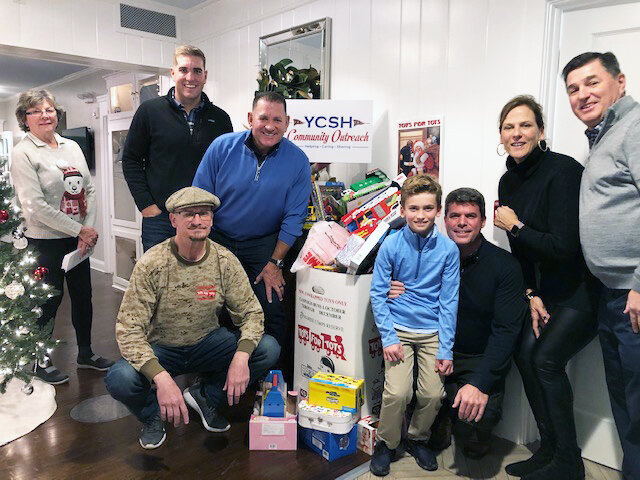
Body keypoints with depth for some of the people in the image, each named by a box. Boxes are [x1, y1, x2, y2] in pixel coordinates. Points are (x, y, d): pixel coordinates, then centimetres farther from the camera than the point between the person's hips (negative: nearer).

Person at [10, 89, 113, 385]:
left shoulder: (72, 147, 9)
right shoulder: (23, 153, -9)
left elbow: (89, 191, 7)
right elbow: (35, 205, -17)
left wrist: (88, 229, -6)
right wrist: (79, 230, -16)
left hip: (78, 239, 6)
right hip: (45, 242, -5)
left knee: (83, 296, 13)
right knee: (49, 301, 5)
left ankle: (85, 353, 31)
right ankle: (40, 362, 25)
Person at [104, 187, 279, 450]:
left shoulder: (225, 261, -11)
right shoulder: (151, 264, -19)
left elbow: (251, 312, -7)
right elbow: (128, 329, -22)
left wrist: (241, 356, -28)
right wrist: (161, 377, -36)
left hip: (207, 343, 3)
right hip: (160, 348, -2)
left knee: (268, 349, -19)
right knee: (120, 379, -32)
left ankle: (205, 396, 7)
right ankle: (153, 414, 6)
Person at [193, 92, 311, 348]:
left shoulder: (297, 161, -9)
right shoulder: (222, 147, -8)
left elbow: (293, 217, -5)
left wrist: (275, 263, -6)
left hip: (264, 244, 0)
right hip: (218, 238, 1)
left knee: (271, 307, -10)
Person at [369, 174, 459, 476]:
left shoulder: (448, 250, -5)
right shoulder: (391, 245, -8)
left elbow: (448, 301, -2)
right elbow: (378, 294, -3)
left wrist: (446, 349, -4)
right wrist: (388, 338, -10)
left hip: (433, 331, 2)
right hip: (399, 328, -1)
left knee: (433, 394, -3)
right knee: (396, 392, -12)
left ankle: (418, 438, 28)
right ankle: (386, 443, 17)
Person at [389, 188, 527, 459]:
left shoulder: (505, 266, -10)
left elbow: (506, 330, -16)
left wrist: (479, 383, -29)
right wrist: (394, 293, -16)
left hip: (480, 359, -3)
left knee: (477, 416, -27)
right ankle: (439, 424, 12)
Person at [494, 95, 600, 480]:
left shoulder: (562, 170, -22)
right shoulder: (509, 182, 3)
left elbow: (565, 247, -28)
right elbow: (521, 251, 7)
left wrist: (516, 226, -18)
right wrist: (532, 295, -2)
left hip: (589, 285, -8)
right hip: (552, 285, 8)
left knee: (547, 358, -12)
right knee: (526, 354, 1)